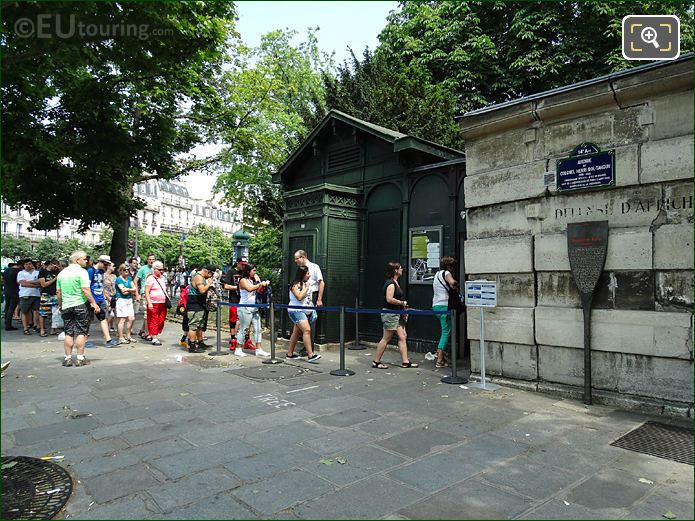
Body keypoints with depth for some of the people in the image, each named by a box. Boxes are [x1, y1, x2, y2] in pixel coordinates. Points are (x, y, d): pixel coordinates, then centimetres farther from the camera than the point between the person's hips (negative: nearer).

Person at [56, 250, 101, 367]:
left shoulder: (62, 273, 11)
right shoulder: (81, 271, -10)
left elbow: (58, 292, 15)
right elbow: (85, 290, -18)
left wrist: (60, 305, 26)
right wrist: (94, 303, -14)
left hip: (66, 306, 6)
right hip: (80, 305, -6)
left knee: (68, 333, 10)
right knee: (81, 332, 0)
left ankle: (68, 358, 12)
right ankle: (80, 358, 2)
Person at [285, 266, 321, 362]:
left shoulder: (304, 284, 16)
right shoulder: (295, 285, -11)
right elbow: (299, 297, -22)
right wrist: (306, 287, -14)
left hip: (304, 311, 9)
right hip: (296, 311, -9)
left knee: (297, 332, 11)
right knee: (307, 330, -20)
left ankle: (289, 354, 19)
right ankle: (310, 355, -24)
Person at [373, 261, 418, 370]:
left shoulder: (395, 282, 15)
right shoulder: (390, 283, -16)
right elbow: (389, 299, -25)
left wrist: (403, 306, 13)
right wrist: (402, 303, -14)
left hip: (397, 314, 10)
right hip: (390, 314, -10)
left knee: (402, 337, 7)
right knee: (386, 339, -3)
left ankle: (405, 361, 11)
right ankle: (376, 362, 6)